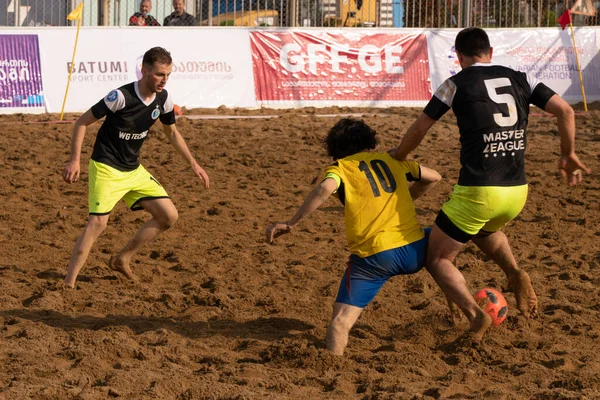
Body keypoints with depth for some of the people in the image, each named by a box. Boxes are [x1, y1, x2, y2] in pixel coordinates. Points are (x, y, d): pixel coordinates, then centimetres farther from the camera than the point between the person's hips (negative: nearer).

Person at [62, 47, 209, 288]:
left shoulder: (163, 99, -3)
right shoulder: (121, 96, -23)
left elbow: (172, 133, 17)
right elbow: (82, 123, -16)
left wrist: (193, 164, 14)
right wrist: (75, 160, -23)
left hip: (134, 170, 7)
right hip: (107, 168, -7)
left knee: (168, 216, 2)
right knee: (98, 222, -21)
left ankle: (122, 260, 14)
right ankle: (69, 283, -19)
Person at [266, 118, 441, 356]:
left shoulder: (340, 167, 5)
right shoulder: (392, 160, 17)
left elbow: (324, 189, -18)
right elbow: (433, 177, 29)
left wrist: (291, 224, -16)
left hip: (373, 256, -4)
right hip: (414, 249, 4)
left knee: (341, 319, -7)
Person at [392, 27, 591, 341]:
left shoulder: (457, 84, -1)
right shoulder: (519, 79, 9)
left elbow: (418, 130, 5)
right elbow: (565, 111, 4)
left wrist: (397, 158, 24)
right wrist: (568, 155, 19)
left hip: (477, 192, -5)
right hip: (517, 192, 5)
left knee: (437, 259, 10)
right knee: (485, 230, 37)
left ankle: (474, 315, -11)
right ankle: (515, 274, 10)